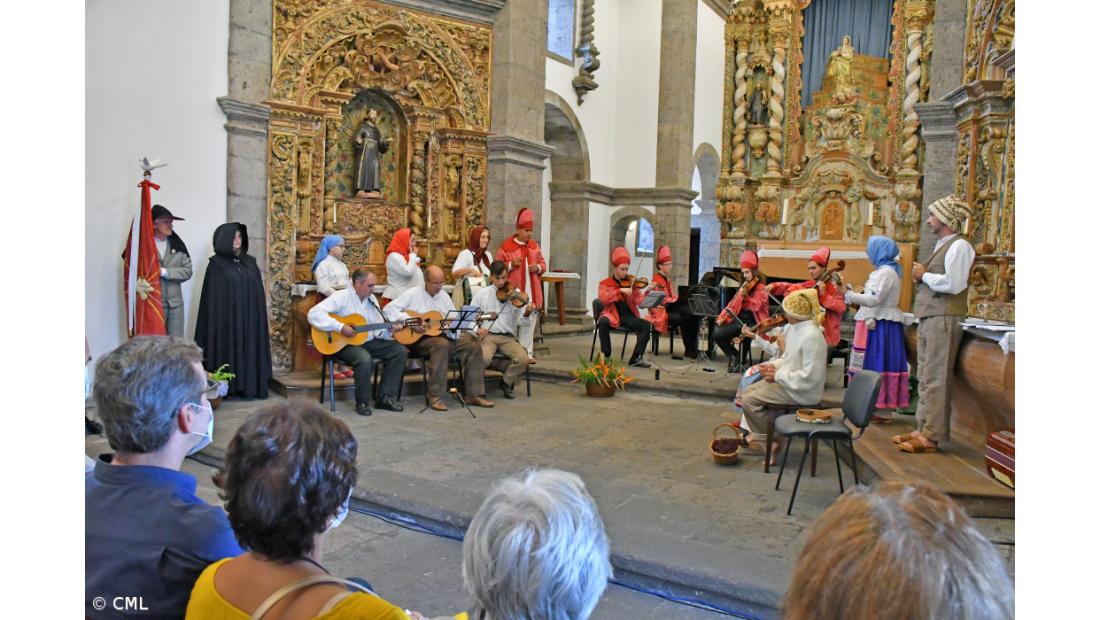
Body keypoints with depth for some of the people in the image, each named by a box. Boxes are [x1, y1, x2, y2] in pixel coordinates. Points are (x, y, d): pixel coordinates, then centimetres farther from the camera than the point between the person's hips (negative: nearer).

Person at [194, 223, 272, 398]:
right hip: (226, 316, -4)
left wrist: (257, 317, 5)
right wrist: (216, 317, -12)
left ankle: (249, 385, 8)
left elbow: (259, 292, 11)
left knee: (249, 350, 3)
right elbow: (212, 297, -4)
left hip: (249, 317, 4)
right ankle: (226, 387, 4)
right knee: (228, 350, -2)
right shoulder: (216, 264, 0)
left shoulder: (250, 262, 12)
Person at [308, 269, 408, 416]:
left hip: (368, 342, 7)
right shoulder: (342, 297, -12)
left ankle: (385, 397, -2)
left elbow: (378, 328, 14)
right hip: (344, 344, -7)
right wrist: (340, 327, -27)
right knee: (364, 358, -37)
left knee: (400, 351, -7)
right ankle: (362, 402, -15)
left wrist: (388, 330, -10)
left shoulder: (371, 299, 11)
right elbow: (314, 313, -23)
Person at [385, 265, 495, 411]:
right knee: (441, 344, -38)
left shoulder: (444, 296, 15)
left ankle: (474, 394, -9)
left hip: (441, 334, 6)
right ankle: (435, 396, -31)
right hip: (418, 338, -6)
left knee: (473, 345, -12)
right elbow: (389, 309, -11)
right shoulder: (413, 294, -3)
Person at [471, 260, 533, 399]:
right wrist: (477, 329, -14)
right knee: (485, 358, -33)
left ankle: (506, 383, 7)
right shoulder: (482, 294, 6)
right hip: (487, 335, -1)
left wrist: (527, 313, -26)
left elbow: (519, 321, -3)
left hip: (508, 337, 1)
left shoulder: (515, 295, 4)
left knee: (523, 359, -25)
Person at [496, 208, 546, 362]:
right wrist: (511, 265, -16)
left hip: (531, 293, 4)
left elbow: (543, 264, 19)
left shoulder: (534, 245, 12)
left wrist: (538, 267, -3)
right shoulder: (506, 246, -3)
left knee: (529, 323, 4)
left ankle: (527, 353, 10)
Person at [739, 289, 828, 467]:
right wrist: (774, 366, -1)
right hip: (786, 381, 10)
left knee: (749, 401, -15)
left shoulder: (811, 336, -25)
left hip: (802, 391, -10)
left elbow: (810, 377, -28)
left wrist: (778, 376, -20)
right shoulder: (792, 328, 4)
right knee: (748, 392, 7)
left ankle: (773, 441, 0)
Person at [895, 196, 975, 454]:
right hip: (928, 317, 10)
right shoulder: (941, 245, 21)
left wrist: (924, 275, -9)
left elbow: (954, 284, -21)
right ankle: (923, 429, 19)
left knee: (935, 380, -8)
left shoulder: (959, 246, -10)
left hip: (943, 319, -10)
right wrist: (921, 277, 5)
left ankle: (932, 437, -5)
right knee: (925, 378, 12)